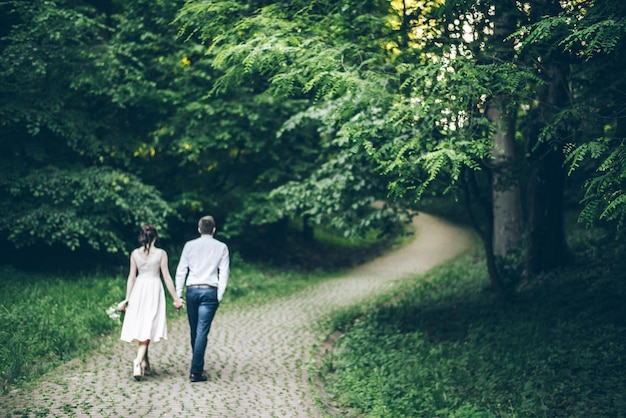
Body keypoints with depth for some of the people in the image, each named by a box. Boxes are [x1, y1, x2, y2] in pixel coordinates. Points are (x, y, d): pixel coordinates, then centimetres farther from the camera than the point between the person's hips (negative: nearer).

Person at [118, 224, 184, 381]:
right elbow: (166, 277, -5)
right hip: (154, 289, -3)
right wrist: (176, 298, 1)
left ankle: (145, 365, 17)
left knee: (141, 328, 11)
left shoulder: (135, 253, 2)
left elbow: (131, 277, 3)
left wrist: (127, 298, 8)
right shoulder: (161, 253, -4)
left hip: (138, 290, 3)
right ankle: (138, 361, -23)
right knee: (148, 328, -4)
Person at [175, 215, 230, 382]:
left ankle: (197, 366, 24)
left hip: (192, 290, 2)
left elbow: (181, 271, 5)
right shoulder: (221, 247, 3)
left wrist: (178, 294, 8)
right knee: (202, 331, -5)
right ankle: (195, 371, -10)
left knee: (194, 330, 14)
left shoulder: (190, 245, 6)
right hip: (210, 291, -2)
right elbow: (224, 273, -1)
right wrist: (219, 295, 2)